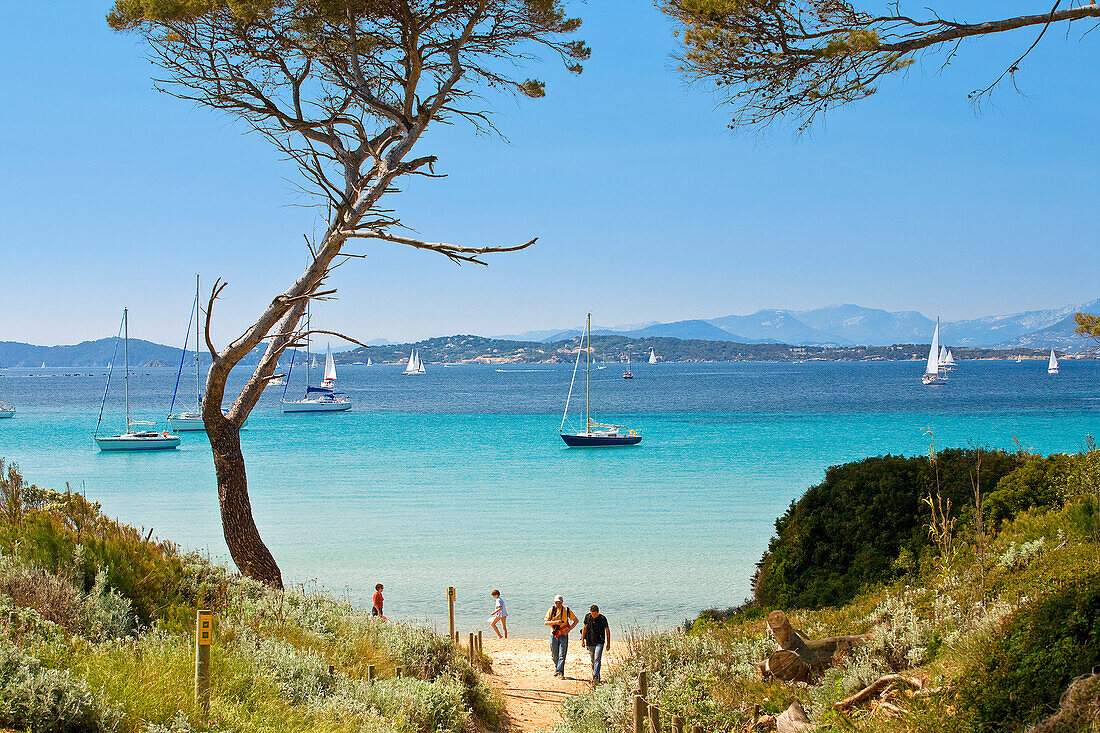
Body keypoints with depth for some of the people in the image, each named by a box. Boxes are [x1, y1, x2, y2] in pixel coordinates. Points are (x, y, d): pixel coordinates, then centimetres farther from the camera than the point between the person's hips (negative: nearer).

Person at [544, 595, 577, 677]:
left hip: (563, 635, -2)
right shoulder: (552, 610, -1)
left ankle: (560, 672, -8)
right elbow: (546, 622, -2)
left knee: (562, 655, -9)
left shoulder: (567, 610, -3)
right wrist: (555, 622, -20)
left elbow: (576, 620, 5)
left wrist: (569, 629, -8)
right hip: (554, 635, 2)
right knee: (554, 655, 9)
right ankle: (556, 667, 34)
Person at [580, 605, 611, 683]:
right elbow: (584, 628, 11)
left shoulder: (602, 618, -9)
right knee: (592, 661, 10)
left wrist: (608, 643, 2)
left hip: (599, 642, -4)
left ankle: (595, 678, -23)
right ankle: (597, 676, 22)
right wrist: (582, 640, 9)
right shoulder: (587, 616, -1)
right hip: (590, 642, 4)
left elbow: (607, 630, 0)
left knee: (597, 659, -17)